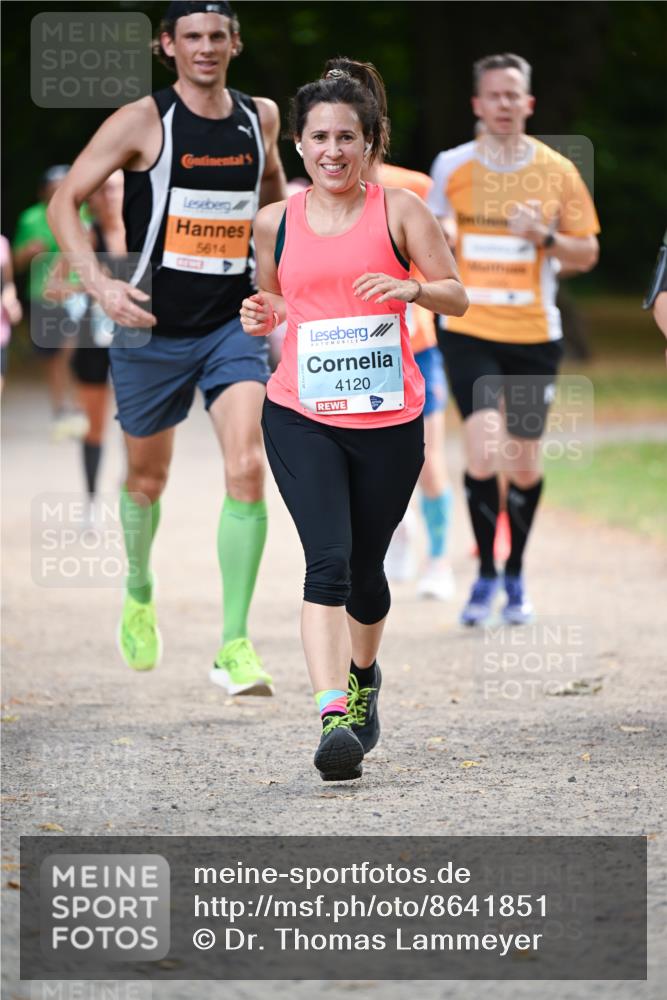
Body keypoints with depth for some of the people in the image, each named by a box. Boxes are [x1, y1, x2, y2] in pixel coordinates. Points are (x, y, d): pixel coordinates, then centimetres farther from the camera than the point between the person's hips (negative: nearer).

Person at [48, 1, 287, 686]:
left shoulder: (260, 117, 4)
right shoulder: (142, 122, -9)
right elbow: (64, 201, -7)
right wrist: (99, 284, -19)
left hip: (233, 322, 2)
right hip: (153, 327, -2)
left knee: (247, 469, -17)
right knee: (147, 479, 14)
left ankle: (234, 648, -15)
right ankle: (139, 595, 45)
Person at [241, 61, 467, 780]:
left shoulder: (399, 210, 0)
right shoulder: (276, 222, 6)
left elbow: (457, 297, 2)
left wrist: (412, 289, -18)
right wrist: (263, 316, -1)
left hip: (388, 419, 0)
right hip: (300, 416, 0)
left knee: (365, 568, 12)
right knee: (327, 560, -17)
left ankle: (363, 674, 42)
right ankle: (333, 714, -25)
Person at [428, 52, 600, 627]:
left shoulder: (557, 172, 0)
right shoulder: (452, 167, 1)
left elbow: (586, 255, 4)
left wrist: (544, 237, -13)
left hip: (535, 335, 1)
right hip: (470, 332, -1)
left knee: (525, 464, 6)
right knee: (484, 450, -18)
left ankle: (515, 576, 28)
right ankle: (485, 575, -2)